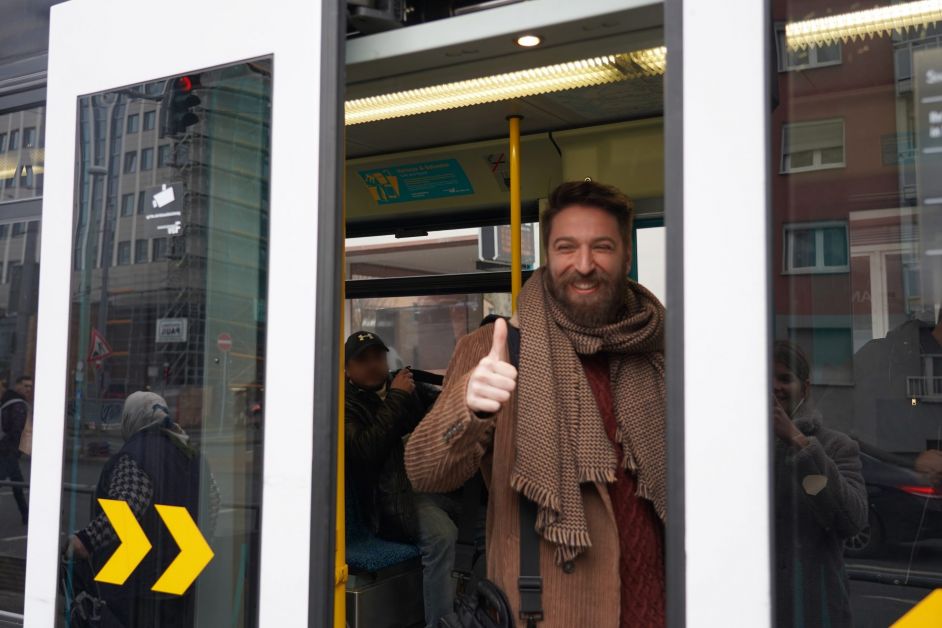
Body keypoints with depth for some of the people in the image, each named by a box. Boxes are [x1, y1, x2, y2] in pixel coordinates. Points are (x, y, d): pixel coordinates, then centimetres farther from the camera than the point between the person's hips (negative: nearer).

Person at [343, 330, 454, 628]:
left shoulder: (407, 385, 21)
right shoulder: (346, 405, 8)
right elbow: (366, 452, -10)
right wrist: (395, 400, -7)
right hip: (394, 494, -5)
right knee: (441, 534, -33)